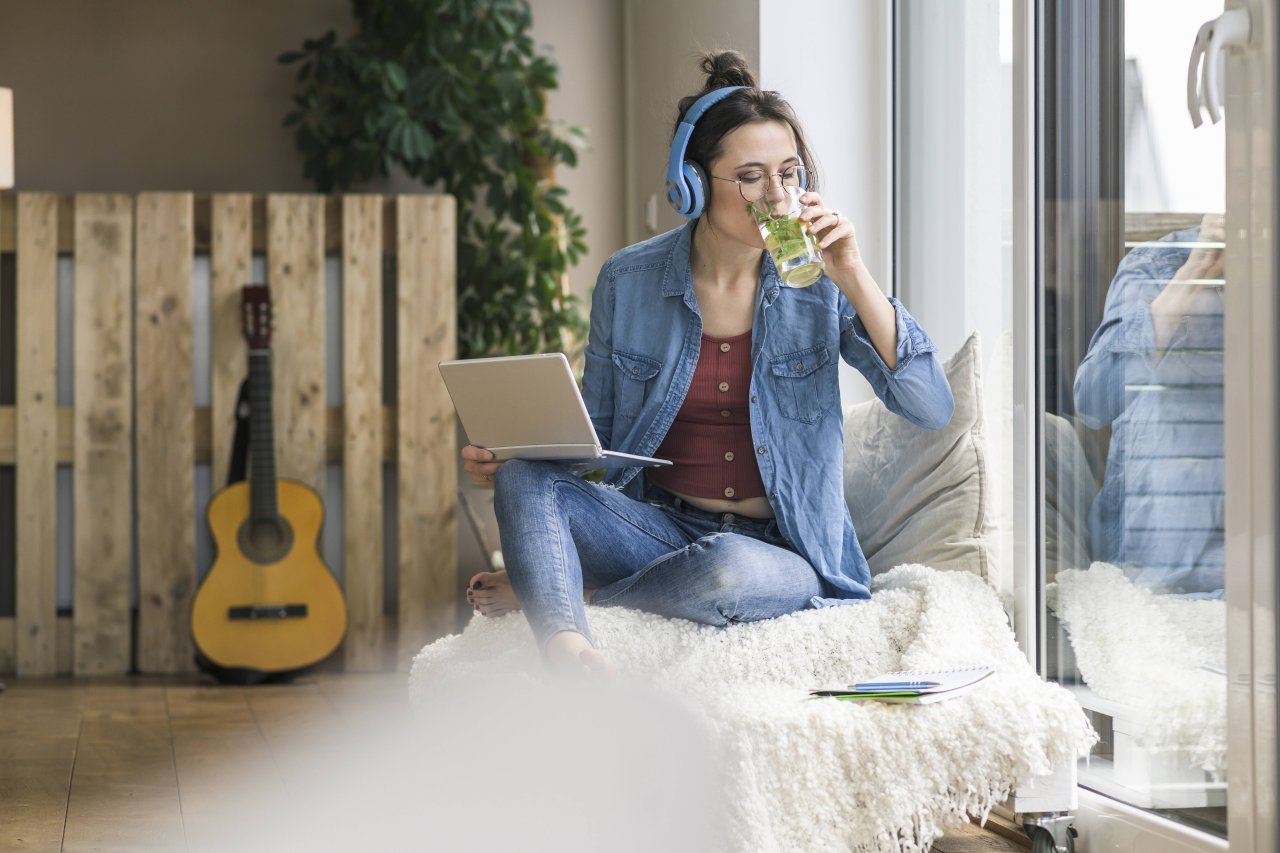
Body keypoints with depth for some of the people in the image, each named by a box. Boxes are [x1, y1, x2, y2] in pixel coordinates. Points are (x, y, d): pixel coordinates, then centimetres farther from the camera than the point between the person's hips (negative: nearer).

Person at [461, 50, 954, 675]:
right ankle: (566, 646, -49)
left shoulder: (816, 283, -4)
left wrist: (854, 277, -21)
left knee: (731, 570, -38)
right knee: (525, 478, -23)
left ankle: (539, 589, -13)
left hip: (780, 549, -2)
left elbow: (932, 410, -14)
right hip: (658, 523, 2)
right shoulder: (628, 282, 1)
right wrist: (509, 455, -10)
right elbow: (596, 435, 11)